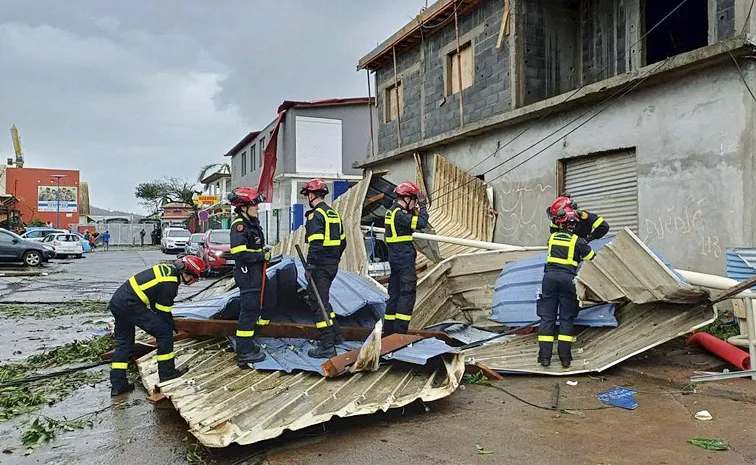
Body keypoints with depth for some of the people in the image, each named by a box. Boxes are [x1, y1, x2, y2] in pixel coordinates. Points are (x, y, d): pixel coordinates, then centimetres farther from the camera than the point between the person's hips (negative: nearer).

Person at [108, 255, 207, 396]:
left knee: (123, 342, 18)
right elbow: (163, 313, -9)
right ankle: (167, 372, 6)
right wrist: (172, 325, 8)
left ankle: (117, 384, 22)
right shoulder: (169, 285, -18)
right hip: (130, 304, -10)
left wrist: (170, 322, 22)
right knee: (164, 331, -5)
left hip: (116, 301, 10)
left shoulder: (169, 269, 9)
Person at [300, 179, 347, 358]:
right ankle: (336, 335, 30)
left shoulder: (316, 215, -14)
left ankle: (327, 346, -1)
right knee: (323, 300, 23)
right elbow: (342, 242, 19)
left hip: (320, 267, -9)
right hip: (332, 265, 9)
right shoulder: (334, 214, 14)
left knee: (318, 303, -3)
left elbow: (315, 244, -22)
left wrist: (309, 267, -19)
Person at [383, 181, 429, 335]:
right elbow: (421, 223, -22)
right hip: (405, 259, -10)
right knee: (407, 294, -6)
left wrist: (416, 210, 10)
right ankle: (400, 330, -6)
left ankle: (389, 329, 21)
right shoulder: (399, 214, -17)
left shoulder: (391, 211, 14)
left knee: (395, 293, 14)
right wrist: (422, 206, -9)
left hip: (395, 258, 10)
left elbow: (411, 223, 21)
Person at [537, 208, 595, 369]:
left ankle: (545, 356, 0)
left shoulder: (552, 237, 11)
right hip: (568, 278, -2)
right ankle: (565, 357, 3)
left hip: (550, 276, 2)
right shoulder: (578, 241, 3)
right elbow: (592, 258, 12)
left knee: (547, 316, 4)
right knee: (567, 318, 6)